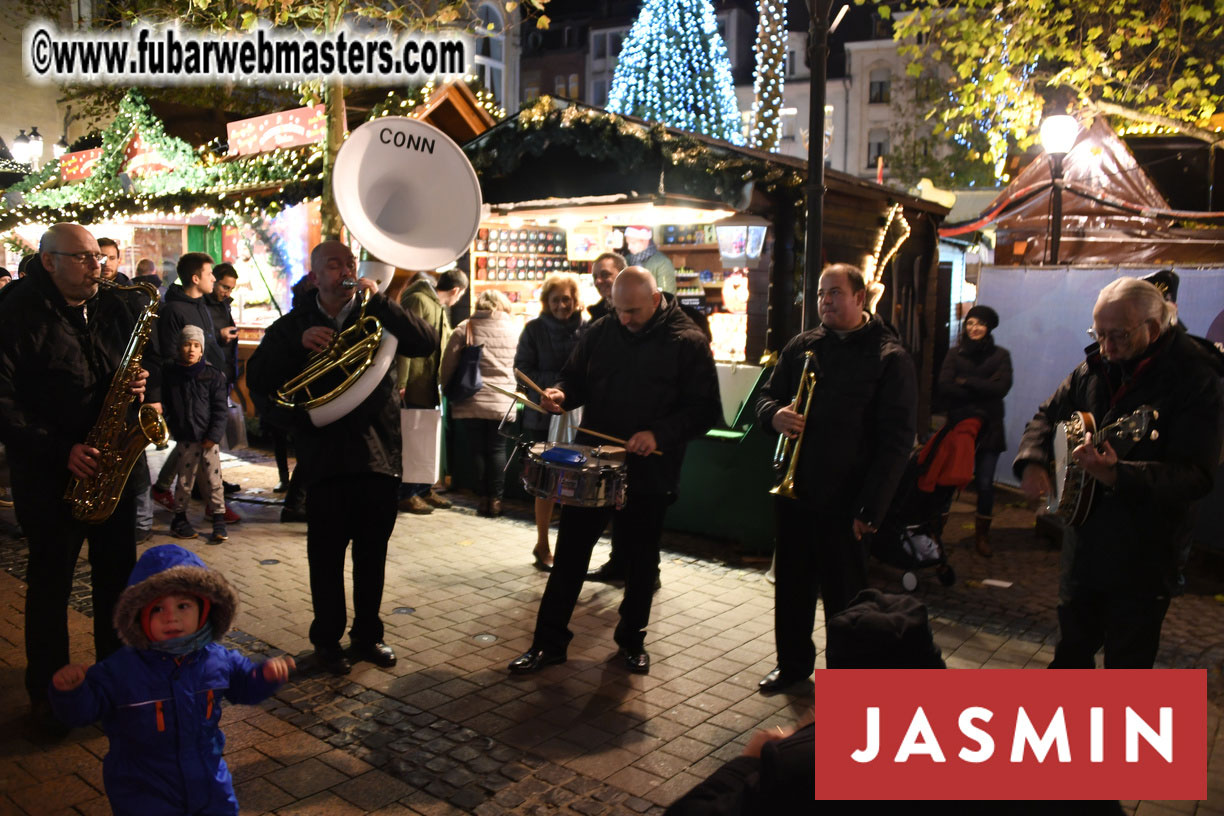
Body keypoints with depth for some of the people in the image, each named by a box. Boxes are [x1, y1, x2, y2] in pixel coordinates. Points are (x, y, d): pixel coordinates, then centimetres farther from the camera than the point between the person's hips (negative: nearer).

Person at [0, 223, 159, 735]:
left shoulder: (120, 307, 5)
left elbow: (152, 360, 15)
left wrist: (146, 386, -8)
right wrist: (58, 450, -20)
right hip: (49, 475, -4)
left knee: (117, 576, 12)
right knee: (51, 581, 8)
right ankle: (46, 689, 24)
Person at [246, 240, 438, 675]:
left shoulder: (375, 318, 8)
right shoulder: (294, 325, 7)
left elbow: (426, 342, -8)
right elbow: (257, 379, -2)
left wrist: (379, 300, -15)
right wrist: (298, 344, -16)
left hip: (378, 453, 1)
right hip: (324, 455, -1)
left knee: (373, 553, 11)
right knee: (326, 554, 7)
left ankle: (368, 634, 27)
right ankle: (327, 638, 23)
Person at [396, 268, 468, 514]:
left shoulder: (440, 308, 20)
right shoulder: (418, 300, -11)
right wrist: (401, 382, -22)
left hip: (429, 384, 9)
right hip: (415, 384, -9)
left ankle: (424, 489, 22)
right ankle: (406, 495, 3)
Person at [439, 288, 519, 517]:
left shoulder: (464, 329, 0)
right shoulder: (513, 330, 5)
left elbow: (447, 366, 0)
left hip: (471, 402, -1)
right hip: (502, 403, 1)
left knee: (477, 450, 8)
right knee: (497, 450, 9)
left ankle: (483, 499, 12)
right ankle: (495, 500, 9)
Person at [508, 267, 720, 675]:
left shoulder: (688, 343, -8)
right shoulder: (599, 332, 3)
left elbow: (705, 409, -9)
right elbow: (575, 378, 13)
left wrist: (659, 434, -23)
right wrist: (561, 394, -10)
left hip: (650, 473, -2)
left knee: (640, 558, 12)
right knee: (569, 551, 5)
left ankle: (632, 638, 31)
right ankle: (549, 640, 17)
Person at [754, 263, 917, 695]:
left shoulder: (890, 358, -6)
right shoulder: (802, 346, 8)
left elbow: (896, 441, -9)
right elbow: (767, 396, 15)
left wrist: (870, 509, -15)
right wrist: (775, 415, -11)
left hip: (845, 501, -5)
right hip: (794, 492, 5)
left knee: (843, 594, 6)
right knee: (792, 583, 16)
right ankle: (793, 662, 35)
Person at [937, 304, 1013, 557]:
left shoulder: (1000, 355, 6)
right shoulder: (954, 353, 6)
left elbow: (1002, 387, -10)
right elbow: (944, 387, -8)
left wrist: (966, 382, -10)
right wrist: (981, 392, -12)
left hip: (988, 428, 0)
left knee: (985, 483, 1)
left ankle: (982, 535, 16)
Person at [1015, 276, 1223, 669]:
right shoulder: (1095, 365, 3)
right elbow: (1047, 416, 15)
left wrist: (1117, 475, -38)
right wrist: (1032, 461, -5)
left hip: (1142, 556, -5)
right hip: (1084, 542, 6)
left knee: (1127, 661, 8)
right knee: (1072, 648, 20)